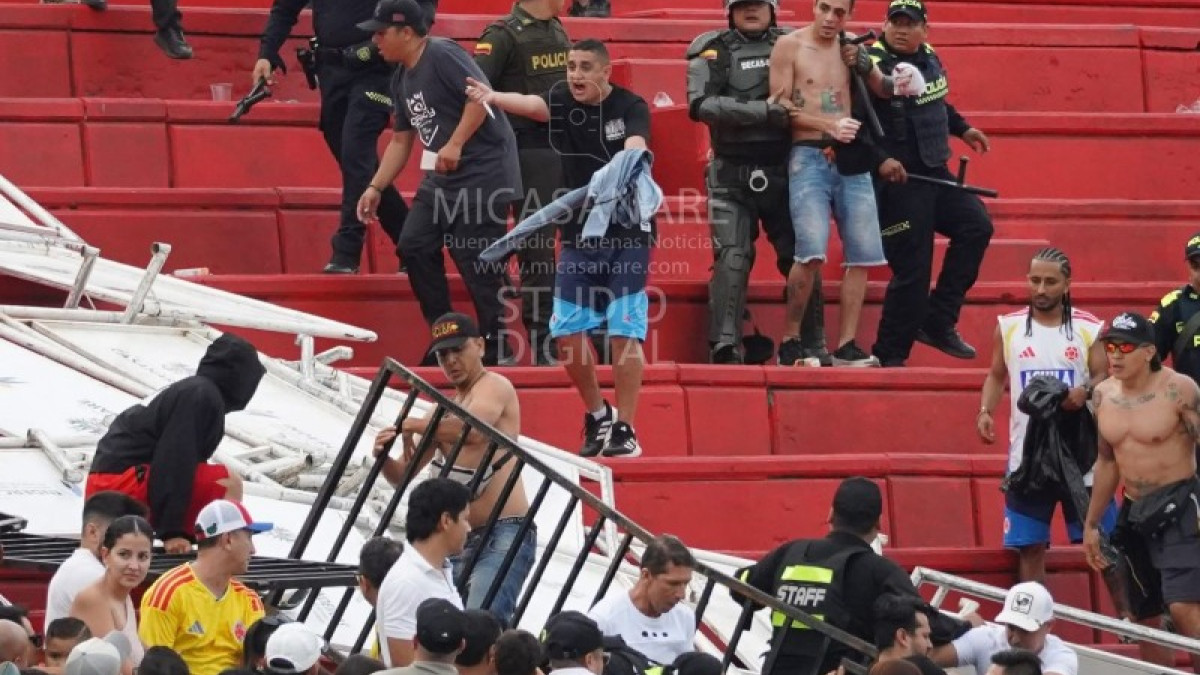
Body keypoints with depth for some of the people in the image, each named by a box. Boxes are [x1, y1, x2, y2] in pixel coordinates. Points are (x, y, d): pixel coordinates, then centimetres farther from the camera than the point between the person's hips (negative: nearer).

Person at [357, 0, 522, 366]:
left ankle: (497, 349, 2)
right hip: (441, 178, 10)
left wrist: (455, 145, -25)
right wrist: (376, 188, 18)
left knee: (476, 260, -8)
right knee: (414, 245, 4)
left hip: (483, 171, -10)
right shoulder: (402, 80, 15)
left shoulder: (442, 55, -13)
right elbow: (401, 141, 23)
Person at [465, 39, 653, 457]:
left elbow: (636, 148, -30)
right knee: (567, 331, 2)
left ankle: (625, 430, -1)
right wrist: (494, 98, -45)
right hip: (579, 231, 4)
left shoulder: (631, 107, -11)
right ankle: (597, 415, 23)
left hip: (627, 231, -4)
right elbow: (532, 105, -23)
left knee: (624, 332, -9)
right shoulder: (563, 103, -2)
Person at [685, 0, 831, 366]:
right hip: (733, 178, -3)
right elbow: (702, 105, -15)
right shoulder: (714, 50, -1)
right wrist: (764, 111, -22)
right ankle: (725, 348, -15)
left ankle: (810, 347, 13)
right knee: (732, 259, -12)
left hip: (784, 173, 3)